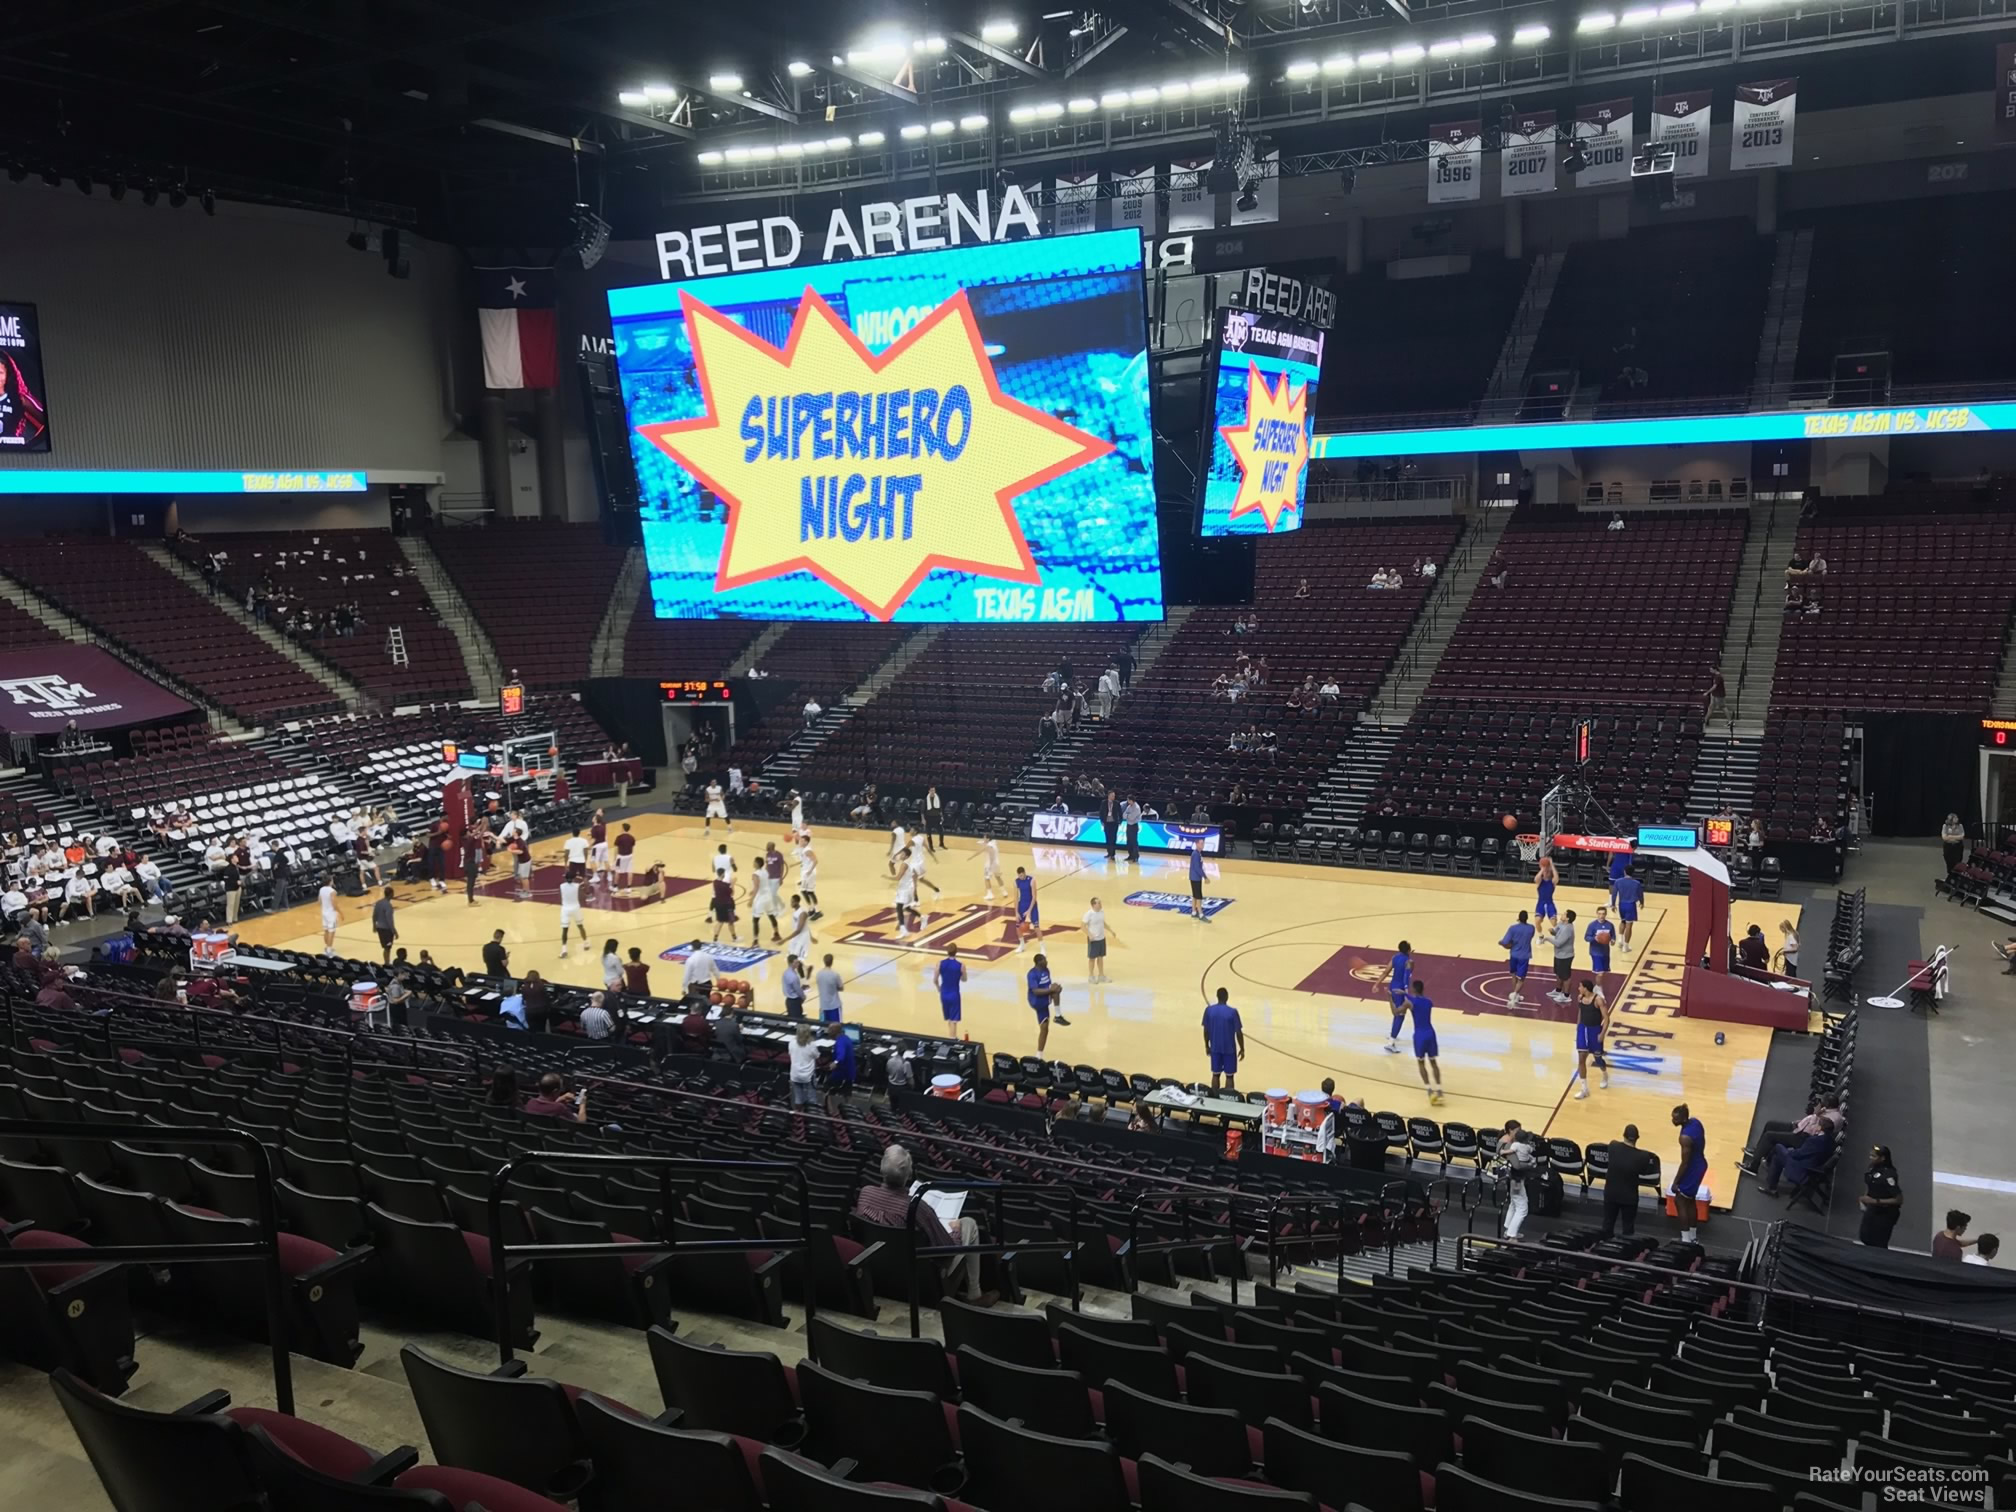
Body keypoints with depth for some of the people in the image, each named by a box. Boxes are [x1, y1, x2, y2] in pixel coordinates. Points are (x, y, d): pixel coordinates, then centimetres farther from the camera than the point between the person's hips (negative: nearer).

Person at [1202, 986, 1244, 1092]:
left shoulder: (1209, 1010, -7)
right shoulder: (1232, 1012, -17)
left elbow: (1206, 1030, 1)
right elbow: (1238, 1032, -12)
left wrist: (1207, 1046, 14)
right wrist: (1242, 1049, 1)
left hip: (1215, 1048, 3)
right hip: (1229, 1049, -3)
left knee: (1215, 1074, 14)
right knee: (1229, 1076, 7)